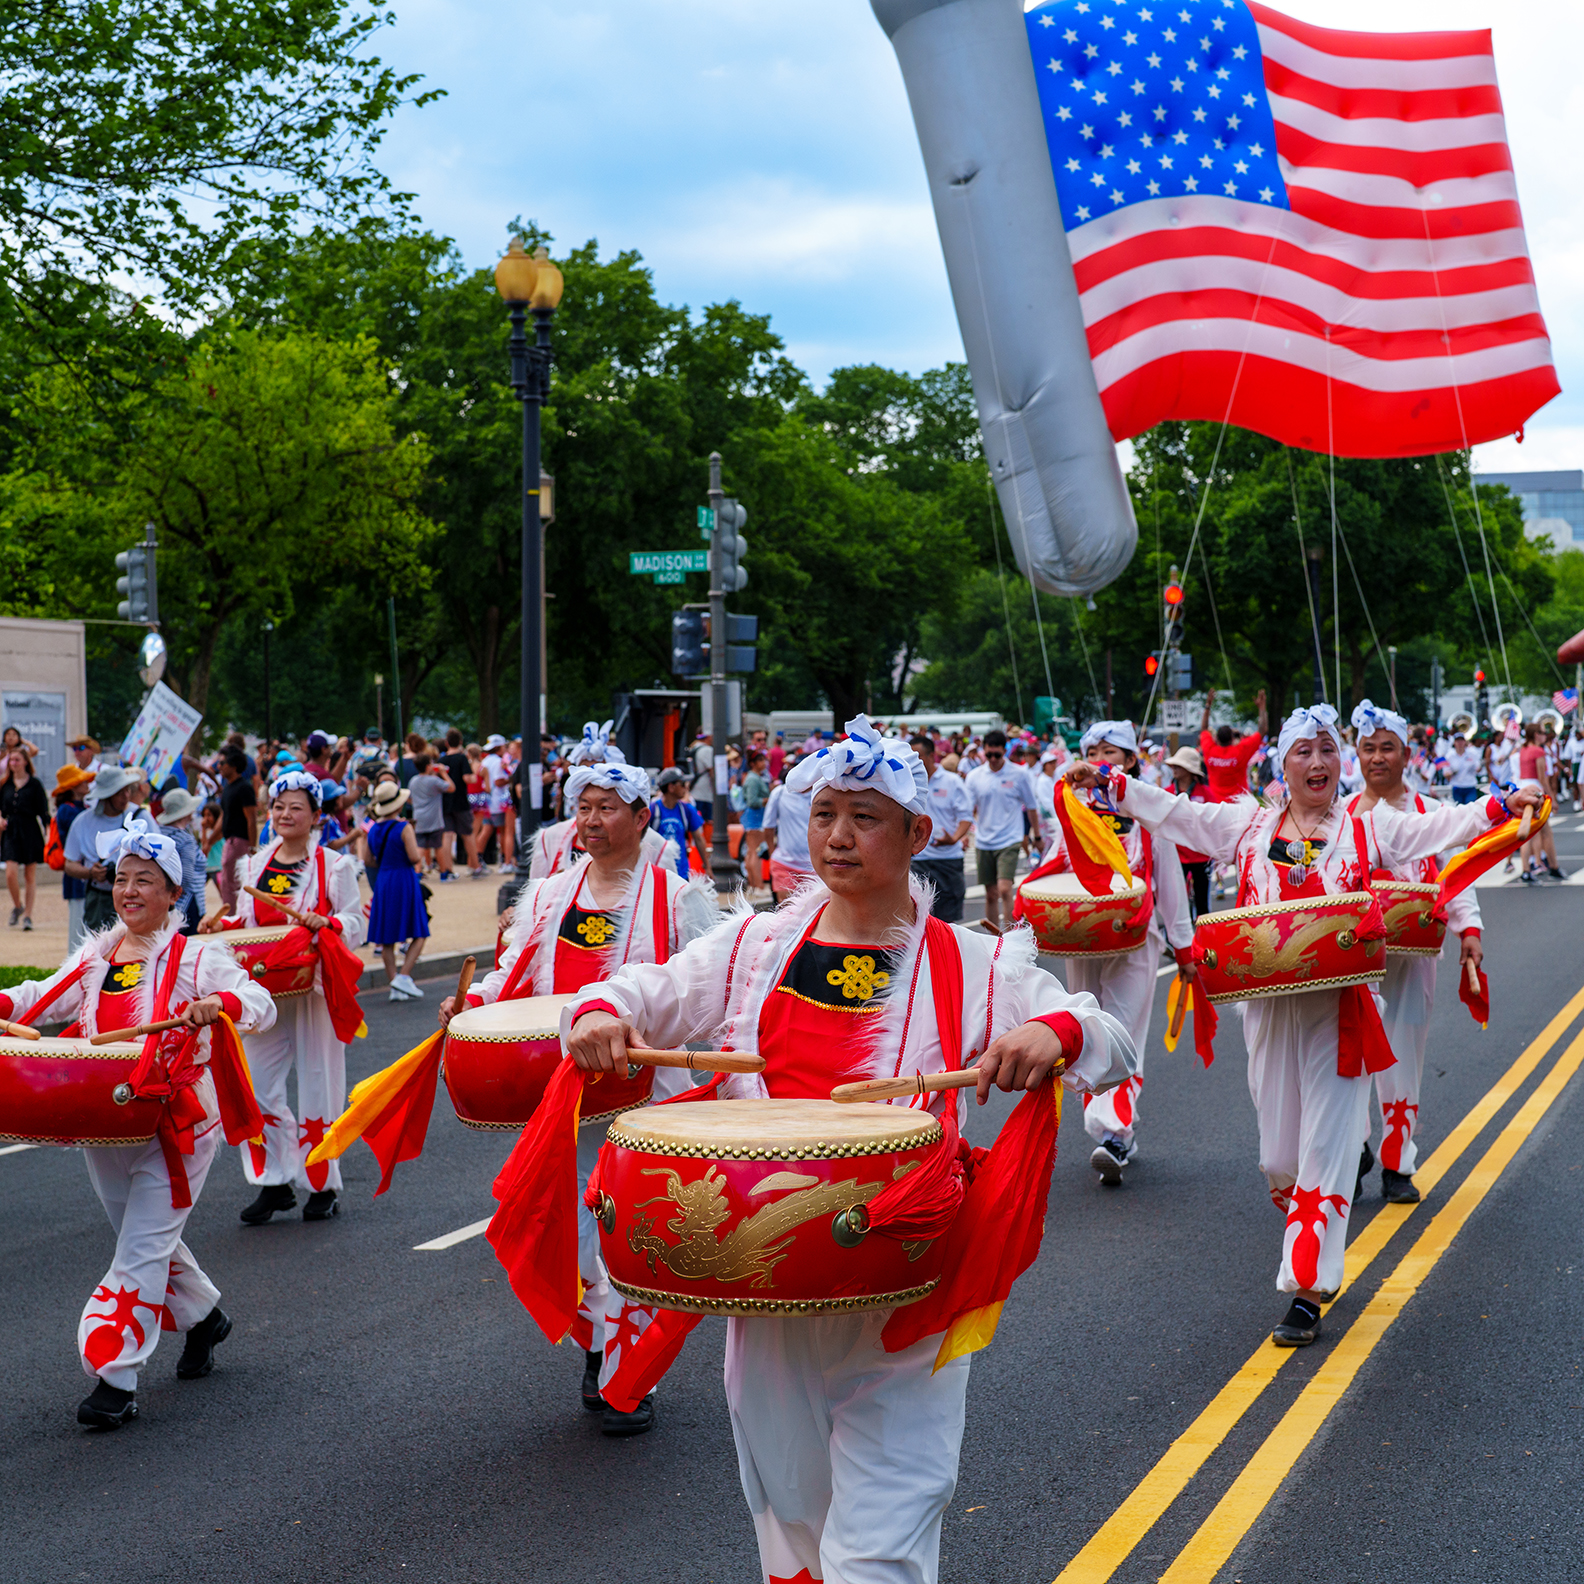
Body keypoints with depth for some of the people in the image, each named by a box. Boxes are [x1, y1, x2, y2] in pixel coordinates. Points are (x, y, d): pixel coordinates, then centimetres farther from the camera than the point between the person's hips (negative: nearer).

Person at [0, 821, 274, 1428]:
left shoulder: (196, 958, -6)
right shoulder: (95, 956, 9)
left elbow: (262, 1006, -11)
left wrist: (218, 1004, -32)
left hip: (174, 1126, -6)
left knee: (143, 1248, -9)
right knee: (144, 1238, 19)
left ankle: (115, 1378, -8)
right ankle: (204, 1316, 42)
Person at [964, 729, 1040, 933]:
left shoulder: (1019, 775, -2)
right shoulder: (974, 776, 3)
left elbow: (1032, 807, 7)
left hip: (1009, 841, -3)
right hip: (983, 842, 3)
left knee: (1004, 890, -17)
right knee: (990, 895, 9)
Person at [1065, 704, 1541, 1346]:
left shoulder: (1367, 828, 4)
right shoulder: (1247, 824, 9)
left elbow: (1439, 827, -5)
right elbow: (1170, 811, 7)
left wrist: (1503, 806, -20)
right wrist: (1106, 781, 0)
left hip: (1338, 1007, -2)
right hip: (1268, 1004, 2)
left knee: (1325, 1148, -5)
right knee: (1278, 1153, 8)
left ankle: (1307, 1290, -3)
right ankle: (1315, 1238, 35)